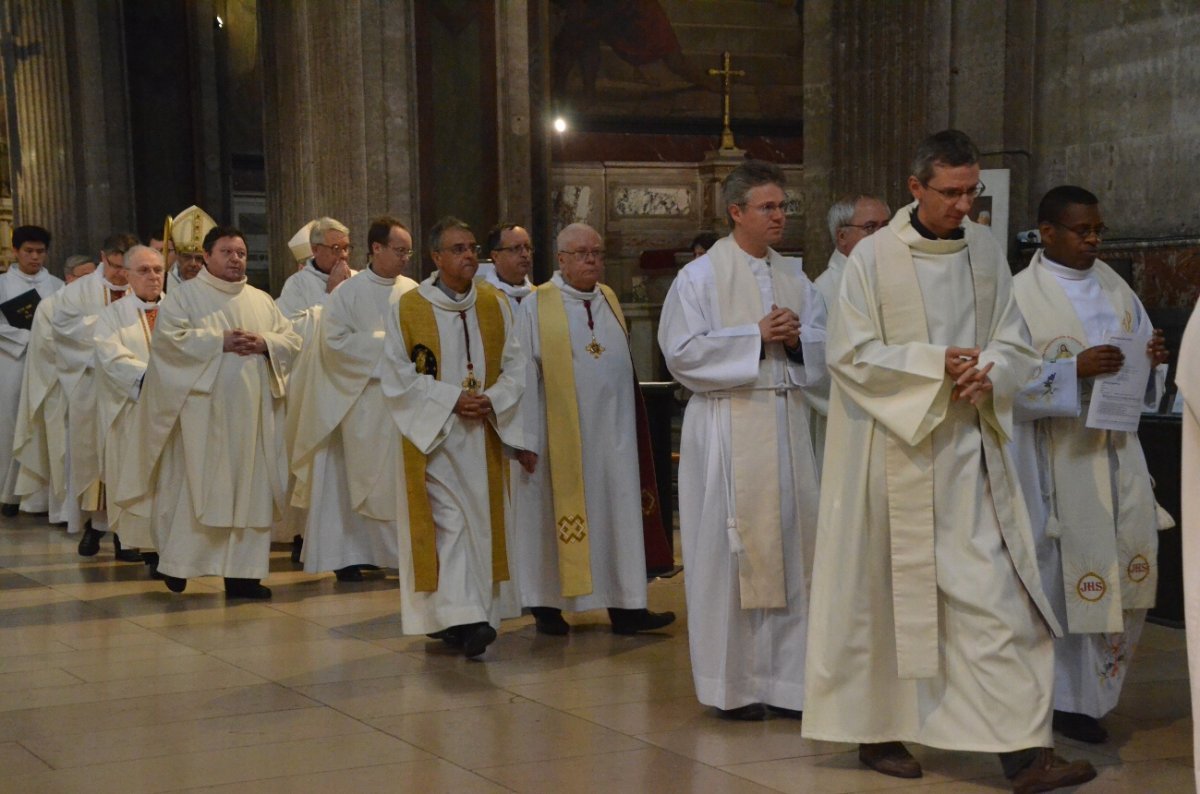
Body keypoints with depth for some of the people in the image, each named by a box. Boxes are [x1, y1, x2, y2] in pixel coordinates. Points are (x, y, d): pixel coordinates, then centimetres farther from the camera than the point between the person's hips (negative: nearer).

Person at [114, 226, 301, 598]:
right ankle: (178, 563, 9)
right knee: (197, 485, -4)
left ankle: (242, 572, 6)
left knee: (250, 489, 2)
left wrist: (265, 343, -9)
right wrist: (219, 341, -16)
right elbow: (168, 338, -12)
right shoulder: (184, 297, 2)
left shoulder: (262, 301, 16)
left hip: (252, 412, 5)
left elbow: (292, 340, 12)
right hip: (203, 409, -5)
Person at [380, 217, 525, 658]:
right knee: (449, 523, -10)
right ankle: (463, 618, -15)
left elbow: (514, 366, 7)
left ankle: (447, 617, 15)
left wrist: (492, 400, -11)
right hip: (434, 434, -4)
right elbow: (398, 377, -6)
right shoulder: (409, 309, -4)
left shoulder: (495, 305, 7)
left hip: (485, 434, 4)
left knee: (481, 521, 5)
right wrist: (452, 399, -14)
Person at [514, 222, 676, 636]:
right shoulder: (536, 307, -4)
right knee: (554, 517, 4)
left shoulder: (610, 301, 11)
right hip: (559, 435, -5)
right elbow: (524, 375, -7)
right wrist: (526, 438, -11)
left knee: (618, 515, 2)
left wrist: (626, 425, 15)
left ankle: (624, 606, 5)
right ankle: (547, 606, 14)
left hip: (609, 433, 5)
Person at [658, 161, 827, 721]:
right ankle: (732, 683, 6)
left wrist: (796, 338, -7)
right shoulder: (700, 276, -1)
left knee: (789, 543, 4)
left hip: (786, 420, 5)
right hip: (726, 427, -5)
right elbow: (682, 351, -10)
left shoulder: (793, 277, 14)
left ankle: (784, 677, 12)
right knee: (731, 549, -3)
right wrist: (756, 336, -13)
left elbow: (824, 345, 15)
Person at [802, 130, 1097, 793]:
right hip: (894, 447, -3)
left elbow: (1013, 342, 9)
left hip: (969, 447, 3)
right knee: (888, 591, 6)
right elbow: (851, 353, -8)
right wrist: (933, 363, -17)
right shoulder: (873, 257, -5)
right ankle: (877, 730, 21)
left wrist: (988, 370, -13)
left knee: (994, 592, -3)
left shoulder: (985, 249, 7)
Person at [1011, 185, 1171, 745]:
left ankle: (1099, 685, 22)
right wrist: (1074, 370, -23)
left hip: (1117, 445, 6)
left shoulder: (1114, 287, 12)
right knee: (1068, 572, -2)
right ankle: (1071, 698, 12)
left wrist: (1153, 359, -6)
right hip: (1058, 454, -6)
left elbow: (1143, 355, 16)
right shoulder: (1020, 294, -6)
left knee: (1132, 564, 5)